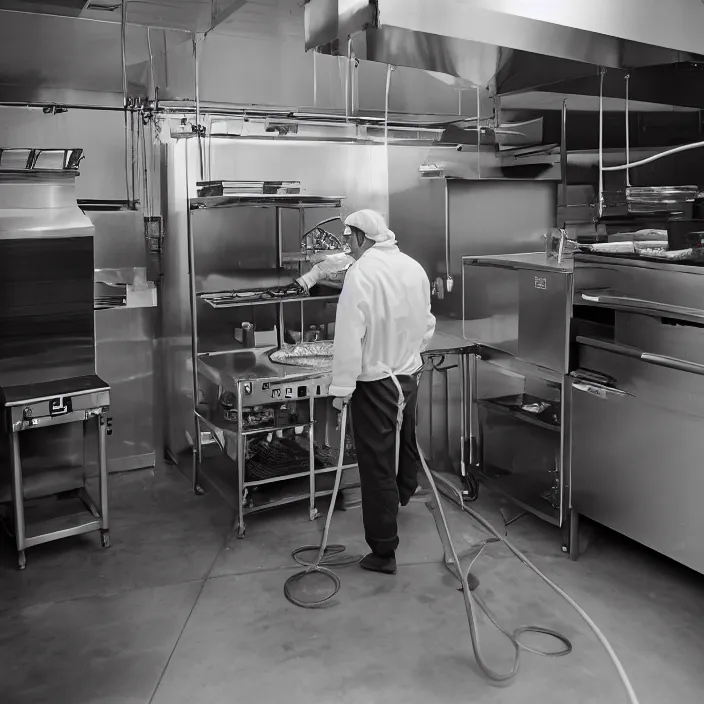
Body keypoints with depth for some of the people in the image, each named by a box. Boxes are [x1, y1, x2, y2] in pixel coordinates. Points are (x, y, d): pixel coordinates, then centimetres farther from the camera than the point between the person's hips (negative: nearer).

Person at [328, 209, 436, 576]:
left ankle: (383, 552, 10)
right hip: (408, 376, 7)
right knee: (405, 445, 28)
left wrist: (342, 387, -15)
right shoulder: (414, 267, 2)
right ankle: (403, 498, 54)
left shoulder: (361, 273, -19)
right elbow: (427, 324, 11)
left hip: (374, 382, -7)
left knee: (377, 466, 1)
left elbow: (349, 335, -21)